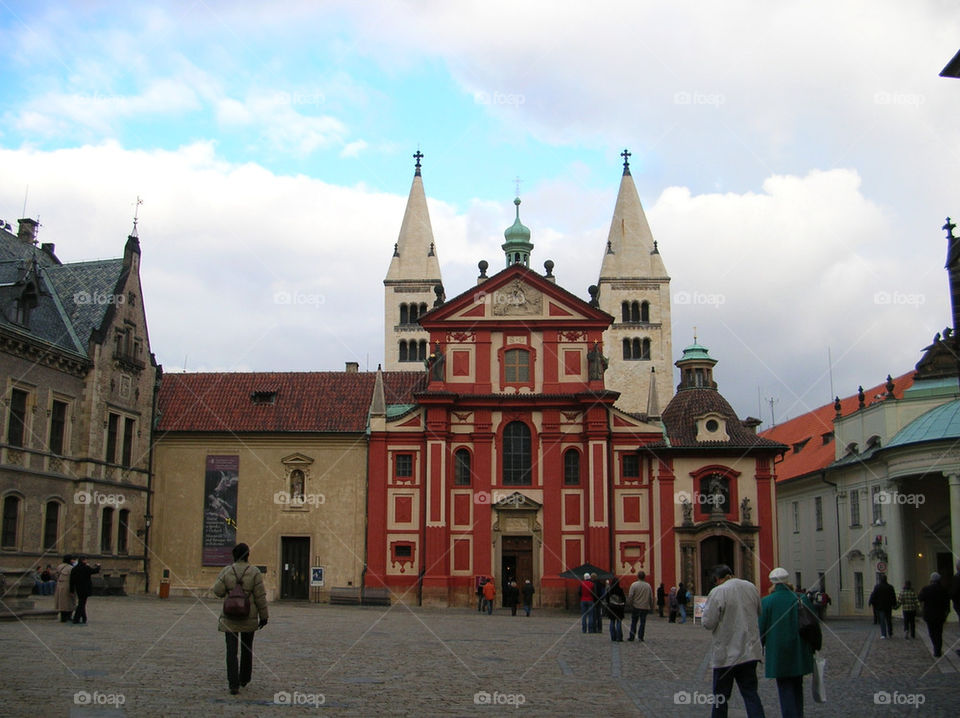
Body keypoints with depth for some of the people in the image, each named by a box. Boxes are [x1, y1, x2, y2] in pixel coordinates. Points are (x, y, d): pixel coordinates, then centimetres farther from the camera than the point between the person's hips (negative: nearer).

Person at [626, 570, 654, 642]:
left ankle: (631, 636, 8)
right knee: (642, 622, 6)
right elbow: (651, 597, 7)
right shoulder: (648, 586, 3)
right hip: (645, 607, 2)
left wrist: (630, 604, -2)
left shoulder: (634, 585, -7)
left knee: (633, 622, 8)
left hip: (636, 606, -2)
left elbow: (630, 596, -11)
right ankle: (640, 636, 4)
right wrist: (651, 607, 15)